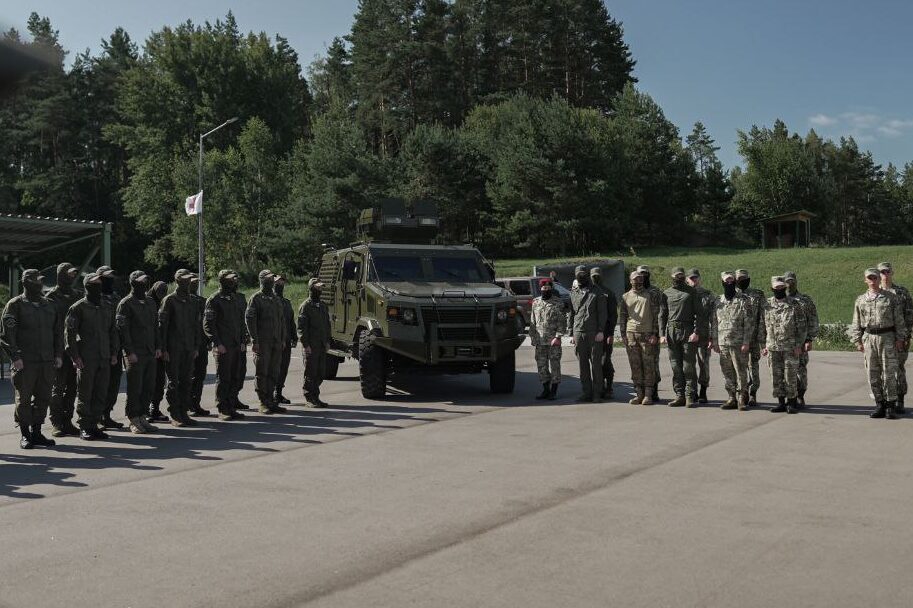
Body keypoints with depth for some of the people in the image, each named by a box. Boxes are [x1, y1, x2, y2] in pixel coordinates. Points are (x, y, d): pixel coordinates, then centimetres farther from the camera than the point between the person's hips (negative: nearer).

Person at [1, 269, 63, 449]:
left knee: (43, 398, 8)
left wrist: (58, 355, 9)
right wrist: (15, 357, -15)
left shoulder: (49, 305, 15)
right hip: (24, 362, -5)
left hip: (47, 362, 5)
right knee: (24, 399, 1)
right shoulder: (15, 305, -2)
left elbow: (58, 332, 18)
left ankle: (36, 432, 19)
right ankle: (25, 435, 11)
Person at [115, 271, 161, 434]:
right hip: (135, 354, -7)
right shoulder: (126, 304, -7)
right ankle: (133, 420, 7)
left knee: (149, 387, 9)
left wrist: (158, 346, 11)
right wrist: (130, 352, -16)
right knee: (135, 388, -2)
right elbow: (122, 329, -11)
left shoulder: (150, 302, 15)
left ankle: (142, 417, 19)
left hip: (150, 353, 7)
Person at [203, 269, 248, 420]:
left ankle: (232, 408, 17)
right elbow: (207, 324, -9)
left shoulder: (239, 298, 14)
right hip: (222, 347, -6)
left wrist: (243, 340, 11)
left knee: (235, 379, 9)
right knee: (223, 379, -1)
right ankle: (222, 410, 6)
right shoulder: (214, 299, -7)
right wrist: (217, 344, -14)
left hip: (237, 346, 6)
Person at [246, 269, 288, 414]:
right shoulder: (256, 298, -4)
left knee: (273, 373, 9)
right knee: (262, 373, -2)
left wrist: (283, 339, 13)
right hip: (262, 343, -6)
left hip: (276, 343, 6)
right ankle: (263, 403, 3)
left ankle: (271, 401, 15)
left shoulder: (276, 299, 17)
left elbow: (282, 319, 20)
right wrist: (254, 340, -15)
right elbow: (249, 319, -10)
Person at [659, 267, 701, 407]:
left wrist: (696, 332, -10)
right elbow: (662, 315, 11)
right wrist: (662, 334, 1)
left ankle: (690, 396, -2)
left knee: (688, 365, -5)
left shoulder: (691, 292, 7)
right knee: (675, 366, 3)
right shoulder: (666, 293, 13)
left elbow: (697, 313, 1)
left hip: (688, 331, -3)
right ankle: (679, 395, 8)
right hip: (671, 331, 3)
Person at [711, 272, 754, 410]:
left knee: (741, 372, -2)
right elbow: (713, 323, 13)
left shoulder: (743, 300, -1)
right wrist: (714, 341, 6)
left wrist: (746, 342, -11)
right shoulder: (717, 301, 11)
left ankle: (742, 399, 5)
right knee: (727, 372, 7)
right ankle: (732, 398, 15)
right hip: (722, 343, 4)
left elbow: (749, 323, -5)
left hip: (739, 343, -4)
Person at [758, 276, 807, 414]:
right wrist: (763, 345, 7)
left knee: (790, 375, -1)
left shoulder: (794, 304, 0)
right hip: (772, 347, 3)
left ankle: (791, 403, 9)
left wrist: (799, 345, -8)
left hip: (790, 347, -3)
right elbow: (762, 327, 12)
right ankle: (781, 402, 15)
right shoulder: (766, 305, 8)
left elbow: (801, 326, -1)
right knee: (776, 377, 6)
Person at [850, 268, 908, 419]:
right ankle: (879, 405, 12)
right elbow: (856, 323, 11)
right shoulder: (861, 300, 10)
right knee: (873, 374, 4)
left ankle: (890, 407, 4)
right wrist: (858, 341, 4)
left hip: (887, 338, -2)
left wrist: (900, 338, -5)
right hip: (869, 338, 3)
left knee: (889, 373, -2)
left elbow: (899, 320, 2)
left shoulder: (891, 298, 3)